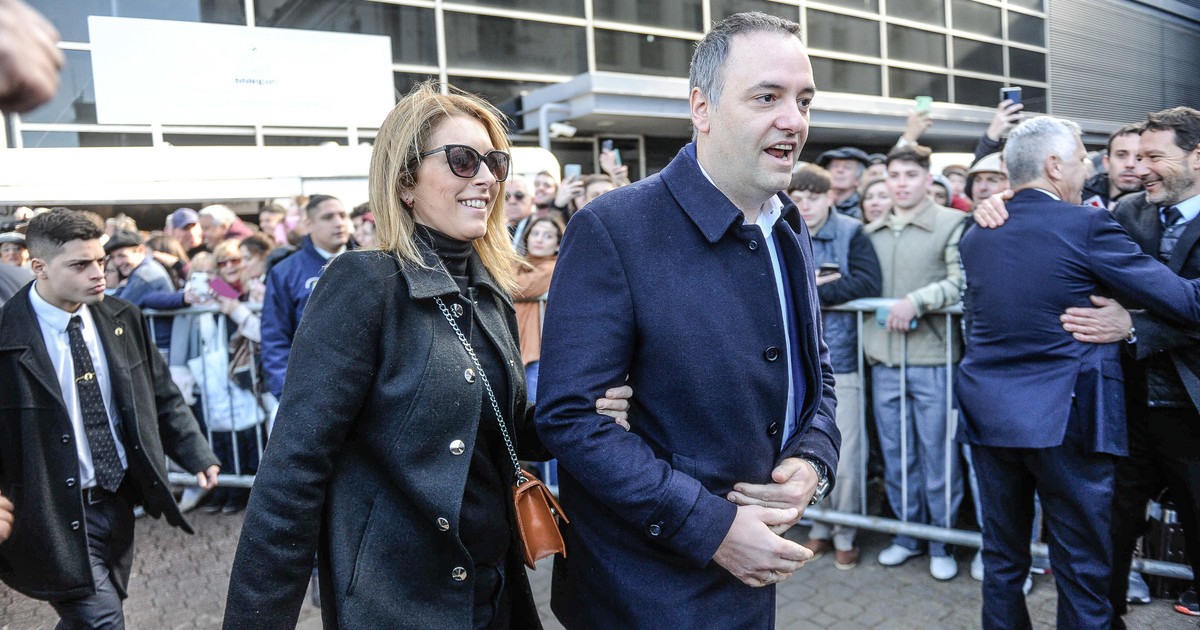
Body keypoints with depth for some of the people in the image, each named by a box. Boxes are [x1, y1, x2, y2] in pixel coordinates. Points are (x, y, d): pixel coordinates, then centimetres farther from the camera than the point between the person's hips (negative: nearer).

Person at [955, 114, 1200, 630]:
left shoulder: (974, 237, 5)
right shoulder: (1086, 225, -11)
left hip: (988, 415, 5)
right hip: (1065, 420, -5)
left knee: (1002, 561, 18)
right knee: (1082, 572, 10)